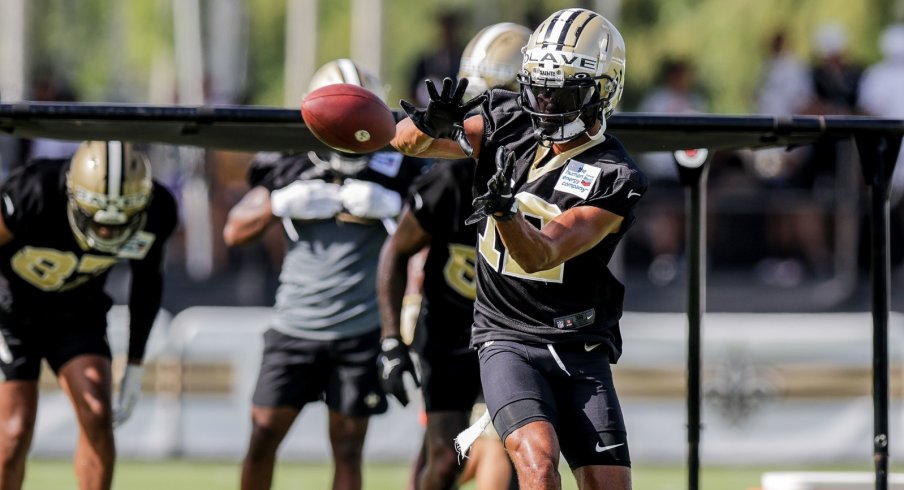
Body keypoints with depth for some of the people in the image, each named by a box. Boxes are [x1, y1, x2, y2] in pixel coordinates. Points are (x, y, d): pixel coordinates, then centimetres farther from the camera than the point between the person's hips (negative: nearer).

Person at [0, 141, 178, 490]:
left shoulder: (156, 213, -21)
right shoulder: (35, 195, -35)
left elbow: (148, 278, 0)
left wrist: (135, 365, 2)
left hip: (75, 312, 3)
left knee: (97, 417, -14)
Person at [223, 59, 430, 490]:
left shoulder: (395, 169, -1)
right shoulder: (290, 168, 2)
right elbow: (235, 231, 4)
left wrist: (392, 204, -19)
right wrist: (281, 203, -12)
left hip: (361, 330, -1)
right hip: (295, 325, 1)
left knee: (347, 447, 3)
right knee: (263, 435, 2)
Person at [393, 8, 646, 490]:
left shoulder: (612, 179, -12)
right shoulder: (509, 126, 0)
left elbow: (540, 256, -20)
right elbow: (407, 141, -1)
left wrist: (504, 210, -40)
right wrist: (430, 125, -25)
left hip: (579, 348, 0)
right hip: (507, 341, 0)